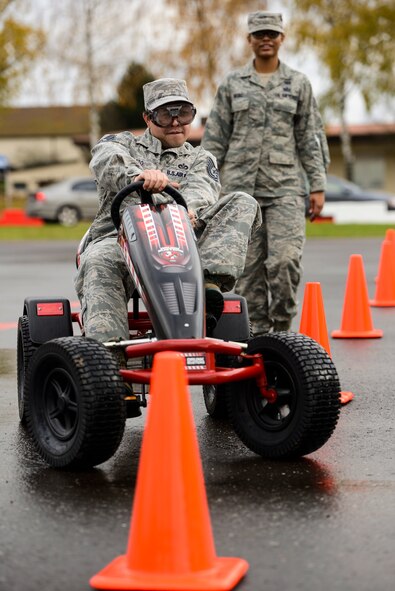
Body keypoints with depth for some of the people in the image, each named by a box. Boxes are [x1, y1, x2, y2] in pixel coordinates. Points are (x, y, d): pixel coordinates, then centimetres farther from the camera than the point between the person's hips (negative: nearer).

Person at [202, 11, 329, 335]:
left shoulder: (298, 84, 9)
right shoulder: (232, 84, 9)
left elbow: (310, 138, 8)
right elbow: (215, 138, 9)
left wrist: (318, 186, 2)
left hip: (285, 186, -1)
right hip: (241, 186, 1)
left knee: (285, 259, -14)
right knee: (248, 266, 3)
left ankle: (282, 326, 4)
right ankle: (255, 330, 12)